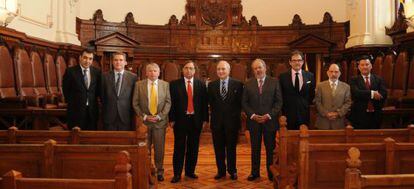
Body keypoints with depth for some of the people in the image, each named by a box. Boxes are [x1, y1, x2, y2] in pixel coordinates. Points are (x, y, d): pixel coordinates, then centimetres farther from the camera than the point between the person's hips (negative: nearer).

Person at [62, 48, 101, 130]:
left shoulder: (97, 72, 3)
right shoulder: (70, 71, -5)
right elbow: (66, 90, 1)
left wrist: (92, 101, 8)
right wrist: (72, 102, 6)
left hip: (92, 110, 3)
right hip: (76, 110, -3)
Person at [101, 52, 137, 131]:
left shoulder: (133, 77, 1)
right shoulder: (105, 76, 5)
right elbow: (102, 97, 10)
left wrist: (133, 114, 3)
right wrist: (104, 112, 9)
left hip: (126, 117, -1)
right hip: (109, 117, 1)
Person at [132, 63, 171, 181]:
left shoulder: (165, 84, 4)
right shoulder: (139, 84, 2)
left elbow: (168, 102, 1)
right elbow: (135, 103, 1)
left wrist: (159, 116, -9)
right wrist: (144, 116, -8)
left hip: (160, 121, 1)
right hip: (144, 121, 0)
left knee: (159, 148, 7)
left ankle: (159, 171, 20)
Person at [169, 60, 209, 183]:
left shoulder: (201, 84, 6)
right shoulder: (175, 84, 1)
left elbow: (204, 103, 5)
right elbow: (172, 103, -2)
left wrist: (205, 119, 1)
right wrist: (172, 119, -6)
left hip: (196, 120, 2)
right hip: (180, 119, -2)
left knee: (193, 148, 9)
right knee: (179, 148, 3)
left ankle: (190, 171, 22)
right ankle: (177, 173, 11)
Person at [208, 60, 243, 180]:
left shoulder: (237, 84, -2)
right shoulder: (212, 85, 5)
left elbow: (240, 103, 1)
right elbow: (211, 103, 8)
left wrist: (236, 116, -3)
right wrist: (215, 114, 1)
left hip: (232, 121, -2)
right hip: (217, 122, 2)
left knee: (231, 147, 8)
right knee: (218, 148, 8)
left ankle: (232, 171, 22)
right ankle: (221, 171, 21)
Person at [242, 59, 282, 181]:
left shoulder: (274, 82, 1)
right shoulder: (248, 84, 5)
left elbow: (279, 102, -2)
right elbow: (244, 103, 4)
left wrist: (269, 115, -12)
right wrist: (252, 115, -9)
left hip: (270, 121, -1)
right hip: (254, 121, 1)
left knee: (270, 148, 6)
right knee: (255, 148, 9)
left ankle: (271, 173, 18)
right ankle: (255, 172, 20)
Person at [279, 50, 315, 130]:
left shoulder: (310, 76, 5)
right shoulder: (283, 77, -1)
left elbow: (312, 94, 14)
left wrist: (306, 104, 4)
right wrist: (283, 110, 0)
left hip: (304, 115, 2)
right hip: (288, 115, -2)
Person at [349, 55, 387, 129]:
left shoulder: (379, 79, 9)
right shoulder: (354, 80, 2)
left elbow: (383, 95, -4)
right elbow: (355, 93, -16)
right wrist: (372, 93, -19)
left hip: (375, 116, 3)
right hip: (359, 117, -2)